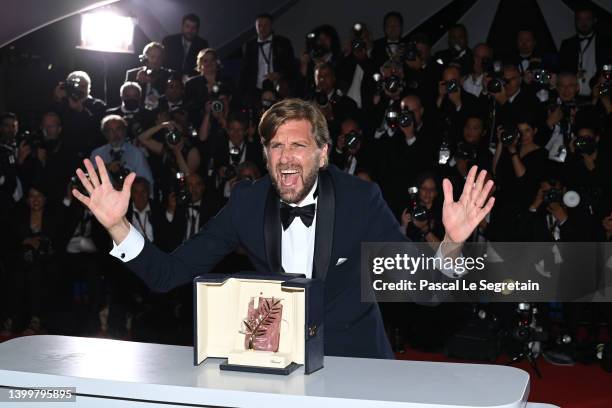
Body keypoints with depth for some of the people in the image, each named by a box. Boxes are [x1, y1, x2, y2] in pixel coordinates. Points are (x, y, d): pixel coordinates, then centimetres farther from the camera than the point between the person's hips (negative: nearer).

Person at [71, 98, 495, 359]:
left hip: (353, 359, -1)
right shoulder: (248, 202, -4)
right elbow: (168, 274, -1)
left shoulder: (361, 199, -9)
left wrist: (450, 243, -29)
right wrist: (117, 224, -15)